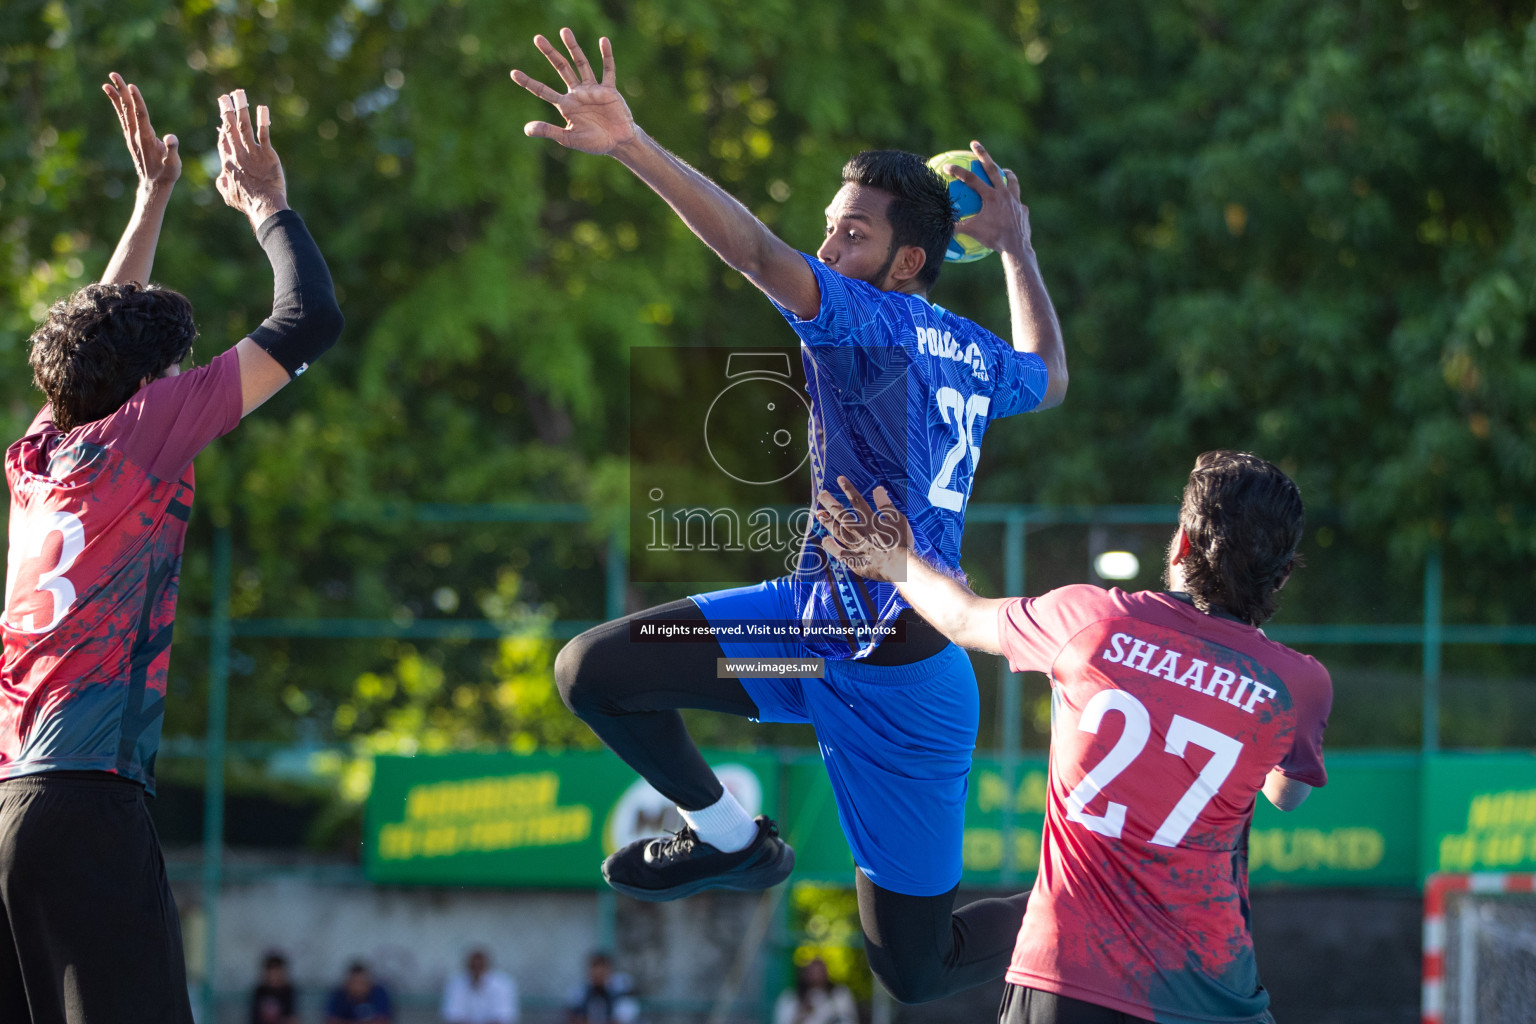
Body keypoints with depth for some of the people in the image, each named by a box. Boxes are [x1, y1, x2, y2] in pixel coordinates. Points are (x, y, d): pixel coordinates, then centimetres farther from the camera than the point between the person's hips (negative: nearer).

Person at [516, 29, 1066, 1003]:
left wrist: (632, 147, -48)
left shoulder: (876, 322, -19)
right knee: (592, 669, -3)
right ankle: (731, 838, 19)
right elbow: (1047, 378, 29)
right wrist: (1016, 246, 41)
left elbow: (760, 253, -37)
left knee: (917, 969, 4)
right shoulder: (974, 354, 5)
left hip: (899, 689, -9)